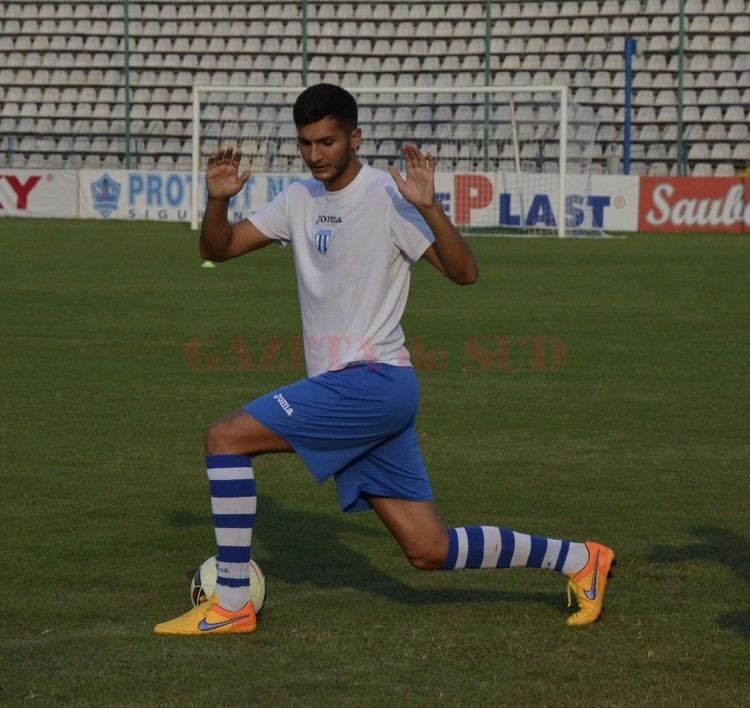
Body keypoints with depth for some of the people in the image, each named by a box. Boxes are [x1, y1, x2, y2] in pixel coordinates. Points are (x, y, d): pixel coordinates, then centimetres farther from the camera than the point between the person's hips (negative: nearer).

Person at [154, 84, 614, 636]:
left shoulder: (386, 197, -10)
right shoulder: (300, 201, 13)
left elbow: (464, 273, -16)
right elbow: (217, 249, 14)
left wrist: (428, 207, -33)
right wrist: (218, 199, -7)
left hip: (373, 382, -8)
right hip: (343, 389, 8)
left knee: (225, 438, -13)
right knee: (429, 551, 8)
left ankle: (231, 605, -9)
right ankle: (580, 560, 20)